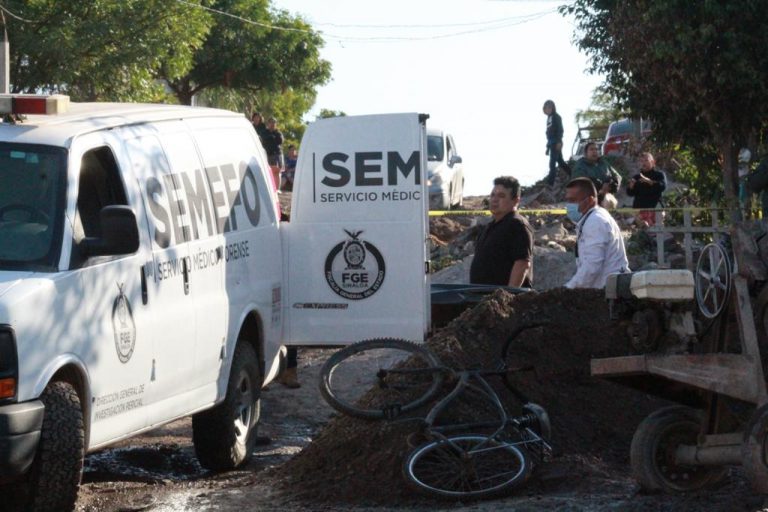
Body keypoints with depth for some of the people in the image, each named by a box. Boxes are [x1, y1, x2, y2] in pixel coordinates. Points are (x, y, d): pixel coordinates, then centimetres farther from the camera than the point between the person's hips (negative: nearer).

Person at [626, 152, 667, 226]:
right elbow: (629, 193, 13)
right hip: (639, 208, 3)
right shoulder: (637, 177, 19)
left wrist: (648, 181, -19)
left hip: (653, 208, -3)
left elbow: (662, 186, -11)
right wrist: (631, 186, -10)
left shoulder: (659, 175, 9)